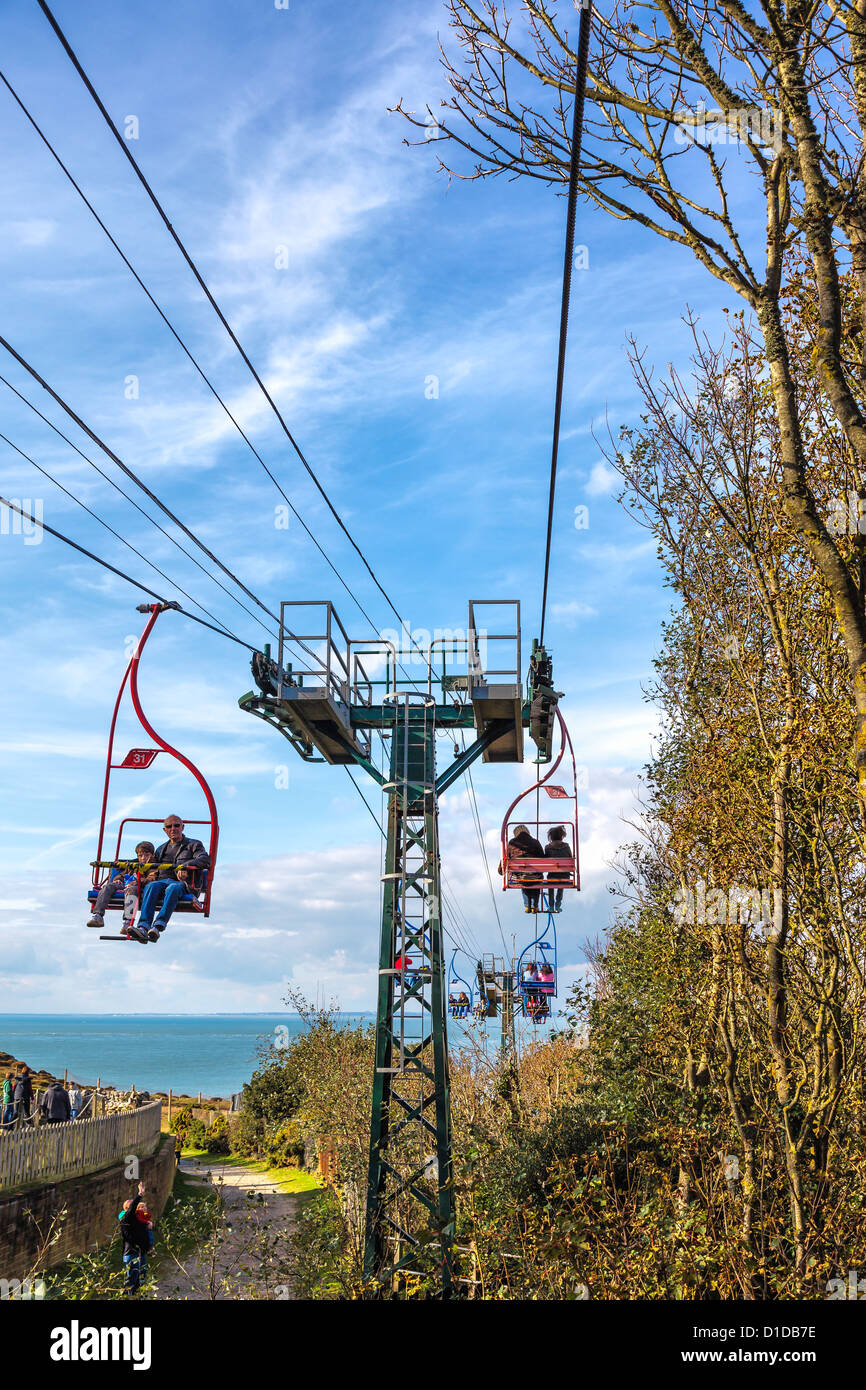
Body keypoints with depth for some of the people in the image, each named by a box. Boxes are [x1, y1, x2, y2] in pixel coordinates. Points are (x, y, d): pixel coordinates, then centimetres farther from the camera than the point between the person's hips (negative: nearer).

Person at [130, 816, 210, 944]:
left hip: (182, 883, -3)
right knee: (151, 886, -31)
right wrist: (150, 875, 5)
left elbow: (205, 859, -4)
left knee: (173, 888, -38)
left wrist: (185, 867, -22)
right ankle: (143, 927, -47)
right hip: (162, 880, 3)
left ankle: (158, 926, -53)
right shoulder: (161, 849, 30)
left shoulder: (194, 845, 16)